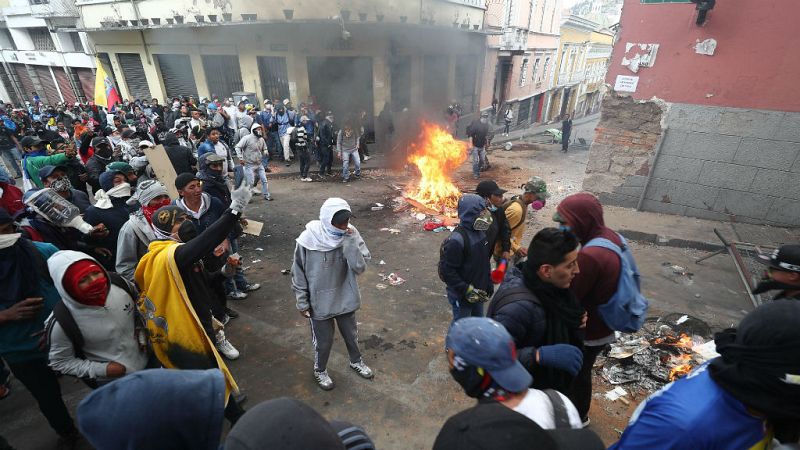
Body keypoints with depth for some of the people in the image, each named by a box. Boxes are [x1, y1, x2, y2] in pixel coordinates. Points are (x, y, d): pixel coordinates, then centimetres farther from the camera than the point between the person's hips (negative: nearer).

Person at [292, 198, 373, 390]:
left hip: (346, 298, 3)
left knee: (351, 334, 24)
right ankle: (320, 370, 49)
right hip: (319, 302, -2)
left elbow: (360, 267, -22)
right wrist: (302, 302, -5)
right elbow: (298, 274, -11)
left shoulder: (351, 234, -17)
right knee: (323, 340, 18)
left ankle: (356, 361, 54)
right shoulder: (308, 239, -23)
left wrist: (350, 242, -31)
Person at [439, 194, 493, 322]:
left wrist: (489, 283, 13)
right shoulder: (456, 240, -28)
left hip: (478, 292, 8)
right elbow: (446, 271, -25)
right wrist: (467, 290, -24)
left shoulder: (480, 232, 0)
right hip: (461, 295, -8)